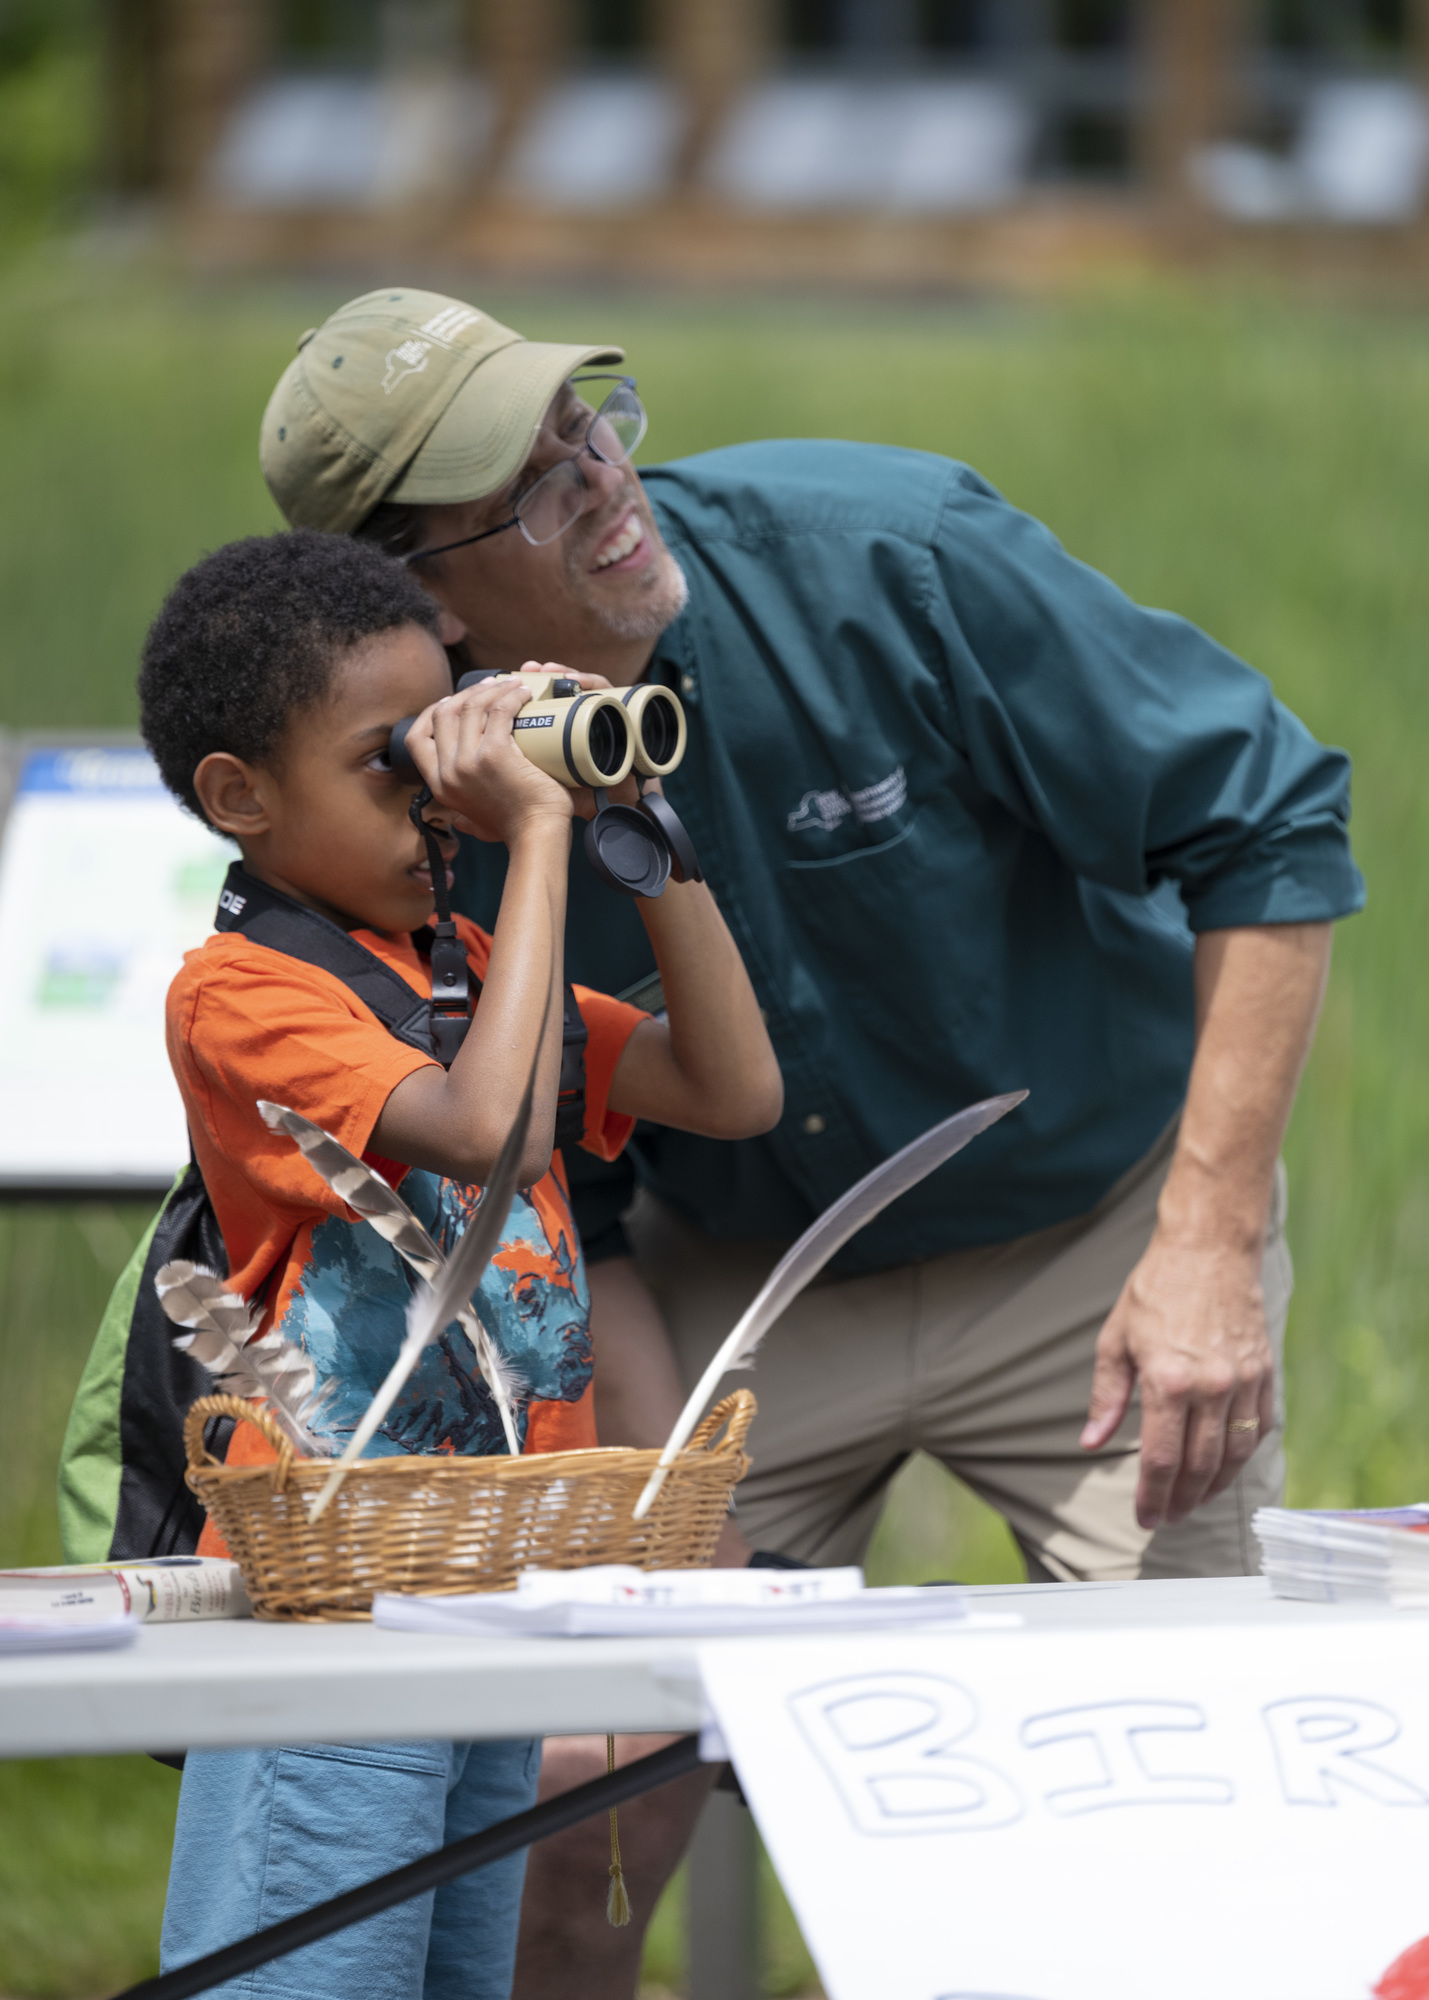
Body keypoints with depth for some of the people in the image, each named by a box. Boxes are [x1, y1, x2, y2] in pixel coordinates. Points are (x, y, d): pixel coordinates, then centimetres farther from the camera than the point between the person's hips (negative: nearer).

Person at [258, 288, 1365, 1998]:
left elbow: (1268, 831, -19)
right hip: (741, 1281, 2)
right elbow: (561, 1225, -3)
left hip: (1096, 1234, -2)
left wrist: (1211, 1243, -23)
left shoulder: (886, 552, -25)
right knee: (559, 1817, -7)